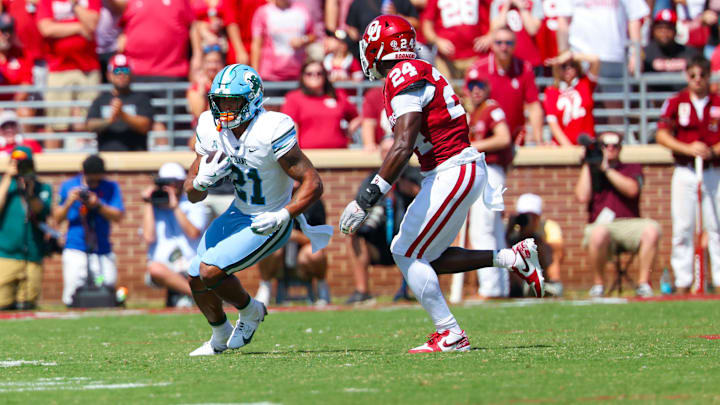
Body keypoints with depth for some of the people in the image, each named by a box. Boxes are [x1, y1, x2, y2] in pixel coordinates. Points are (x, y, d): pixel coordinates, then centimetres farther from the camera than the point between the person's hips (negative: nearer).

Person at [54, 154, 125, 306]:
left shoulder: (111, 188, 6)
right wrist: (69, 202, -12)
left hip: (103, 250, 1)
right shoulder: (68, 186, 6)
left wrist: (98, 205, -19)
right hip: (75, 249, -1)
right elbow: (57, 219, 6)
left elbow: (118, 216, -5)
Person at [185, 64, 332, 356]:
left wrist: (281, 217, -37)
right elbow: (192, 194, -1)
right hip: (239, 213, 7)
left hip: (269, 222, -7)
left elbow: (313, 184, -26)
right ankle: (220, 338, 35)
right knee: (196, 278, 7)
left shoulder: (271, 131, -28)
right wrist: (202, 180, -24)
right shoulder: (211, 130, -8)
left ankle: (251, 310, 12)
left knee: (211, 270, -19)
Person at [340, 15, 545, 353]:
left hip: (451, 173, -10)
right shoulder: (418, 73, 15)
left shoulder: (404, 78, -16)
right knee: (426, 257, 13)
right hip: (459, 171, 10)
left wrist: (367, 198, -27)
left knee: (408, 254, -5)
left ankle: (450, 336, -4)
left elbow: (403, 146, -25)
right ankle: (513, 258, 14)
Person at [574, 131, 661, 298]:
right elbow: (582, 197, 1)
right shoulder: (590, 172, 20)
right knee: (599, 233, -39)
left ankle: (643, 284, -25)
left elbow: (632, 189, -3)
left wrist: (607, 169, -3)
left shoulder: (632, 169, 19)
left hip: (630, 224, 1)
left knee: (651, 229, -33)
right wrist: (587, 164, 7)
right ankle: (598, 284, -20)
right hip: (601, 224, -1)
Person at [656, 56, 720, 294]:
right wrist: (689, 149, -16)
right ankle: (682, 281, 3)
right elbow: (662, 135, -4)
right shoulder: (675, 103, 3)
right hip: (685, 173, 0)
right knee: (682, 228, -1)